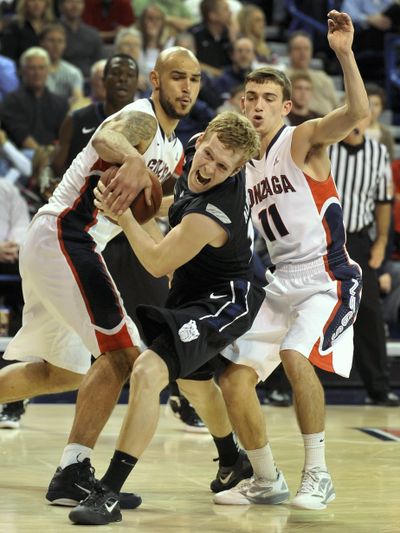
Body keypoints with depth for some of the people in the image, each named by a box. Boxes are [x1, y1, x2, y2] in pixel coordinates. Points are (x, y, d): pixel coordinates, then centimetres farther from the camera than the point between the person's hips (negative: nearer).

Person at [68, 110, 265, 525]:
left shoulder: (208, 216, -35)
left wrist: (122, 215, -21)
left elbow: (157, 264, -21)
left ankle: (109, 494, -28)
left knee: (147, 374, -27)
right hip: (192, 292, 11)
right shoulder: (195, 148, -10)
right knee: (197, 382, 30)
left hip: (222, 302, -11)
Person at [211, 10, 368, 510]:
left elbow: (357, 112, -27)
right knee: (234, 378, 0)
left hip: (327, 278, -7)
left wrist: (344, 53, -41)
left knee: (296, 357, -30)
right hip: (282, 284, 8)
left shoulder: (302, 140, -8)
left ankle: (317, 476, -15)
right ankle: (265, 480, 17)